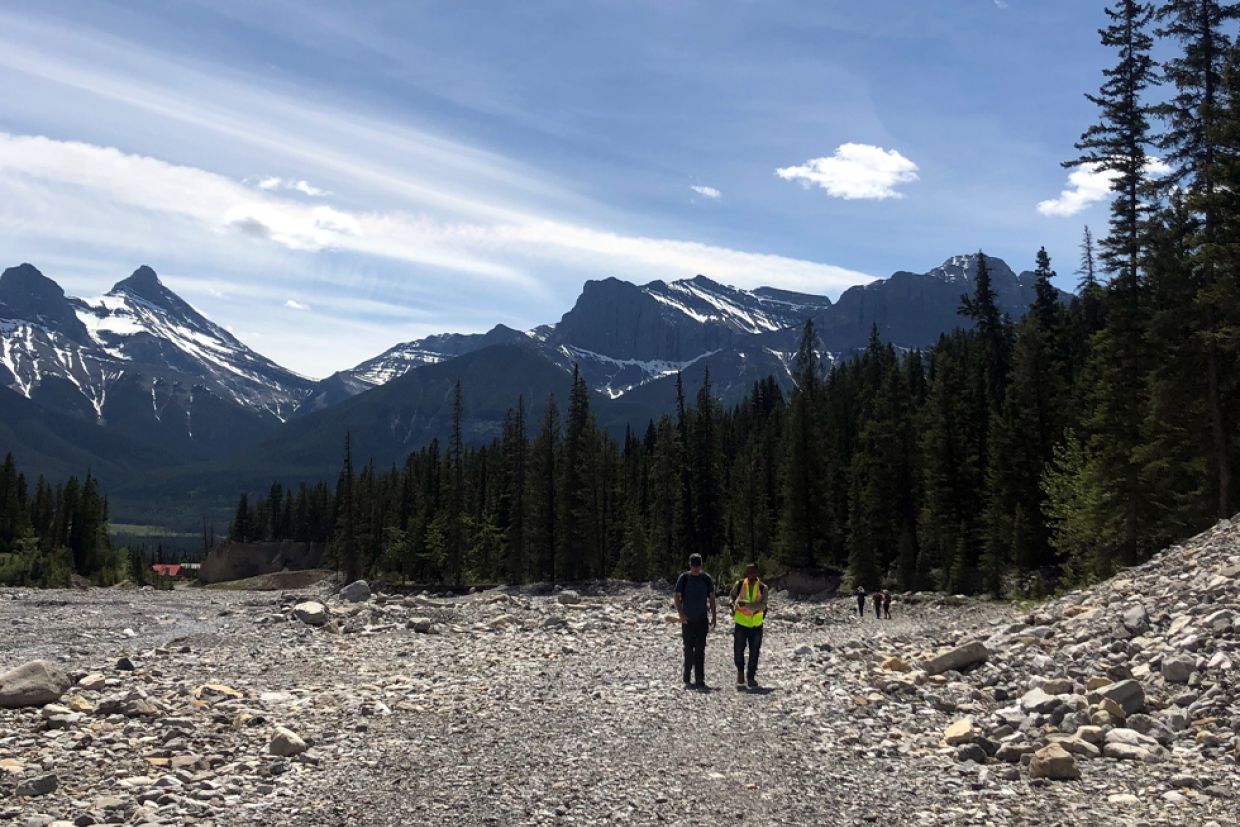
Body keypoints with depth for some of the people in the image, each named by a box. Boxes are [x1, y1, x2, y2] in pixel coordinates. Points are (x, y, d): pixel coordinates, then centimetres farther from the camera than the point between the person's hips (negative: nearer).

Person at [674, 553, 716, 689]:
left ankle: (700, 680, -3)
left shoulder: (706, 579, 4)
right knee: (688, 649, 4)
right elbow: (677, 598, -1)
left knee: (700, 650, -3)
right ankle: (687, 679, 13)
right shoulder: (684, 578, -1)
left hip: (702, 619, 1)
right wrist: (681, 614, -14)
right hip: (687, 620, -1)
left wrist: (713, 617, 5)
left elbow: (712, 598, 10)